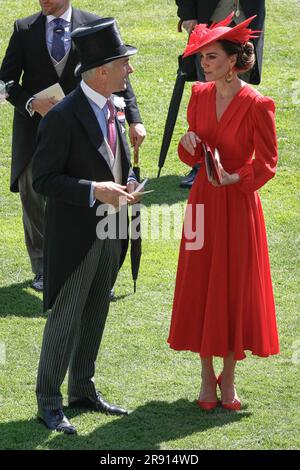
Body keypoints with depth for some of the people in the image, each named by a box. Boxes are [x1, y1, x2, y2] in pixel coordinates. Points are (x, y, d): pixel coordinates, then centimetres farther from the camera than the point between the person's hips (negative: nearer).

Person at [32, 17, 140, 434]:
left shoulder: (112, 109, 5)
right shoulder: (62, 118, -20)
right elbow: (43, 179, -18)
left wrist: (128, 183, -4)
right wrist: (94, 191, -27)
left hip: (111, 234, 8)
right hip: (76, 235, -8)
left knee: (95, 317, 17)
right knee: (65, 319, 0)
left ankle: (83, 389, 31)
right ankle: (48, 402, 11)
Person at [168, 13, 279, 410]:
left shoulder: (256, 105, -14)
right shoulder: (200, 95, 2)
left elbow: (267, 164, -9)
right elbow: (190, 158, 10)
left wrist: (235, 178, -24)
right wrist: (190, 143, -12)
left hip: (238, 204, -4)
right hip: (203, 199, 4)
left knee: (236, 290, 3)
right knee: (200, 289, 6)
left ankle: (228, 379, 17)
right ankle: (207, 377, 18)